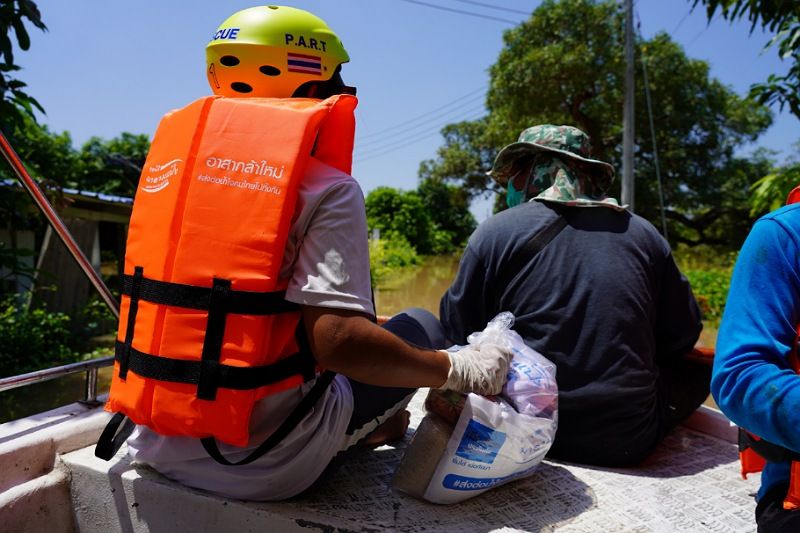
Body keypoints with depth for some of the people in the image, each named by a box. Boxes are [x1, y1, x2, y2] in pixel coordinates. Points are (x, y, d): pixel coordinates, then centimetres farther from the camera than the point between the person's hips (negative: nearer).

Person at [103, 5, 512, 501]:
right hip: (263, 462, -6)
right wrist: (457, 370, -12)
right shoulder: (328, 190, -14)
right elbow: (337, 340, -25)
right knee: (420, 327, 10)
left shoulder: (178, 168, 5)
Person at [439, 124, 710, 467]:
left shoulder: (496, 231, -7)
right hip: (629, 441, 5)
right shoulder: (643, 233, 2)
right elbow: (683, 337, 8)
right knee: (697, 369, 30)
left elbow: (455, 332, -2)